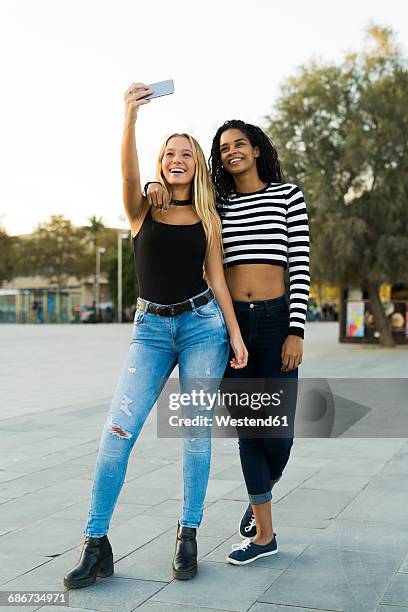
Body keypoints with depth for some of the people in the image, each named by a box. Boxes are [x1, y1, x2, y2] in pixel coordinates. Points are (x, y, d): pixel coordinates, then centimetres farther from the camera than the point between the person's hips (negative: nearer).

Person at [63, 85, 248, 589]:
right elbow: (128, 172, -18)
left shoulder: (208, 218, 8)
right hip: (151, 328, -1)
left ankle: (188, 535, 17)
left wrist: (236, 335, 2)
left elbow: (216, 278, 8)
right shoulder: (142, 209, 4)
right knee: (117, 429, -9)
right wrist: (129, 117, -33)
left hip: (203, 325, 1)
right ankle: (96, 545, 1)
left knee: (196, 432, 2)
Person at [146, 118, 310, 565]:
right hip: (231, 323, 3)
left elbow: (300, 266, -2)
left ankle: (260, 496, 34)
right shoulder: (217, 205, 11)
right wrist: (155, 186, -7)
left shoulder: (287, 195, 4)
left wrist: (296, 331, -9)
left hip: (276, 320, -2)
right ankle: (264, 534, 19)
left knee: (278, 429, 0)